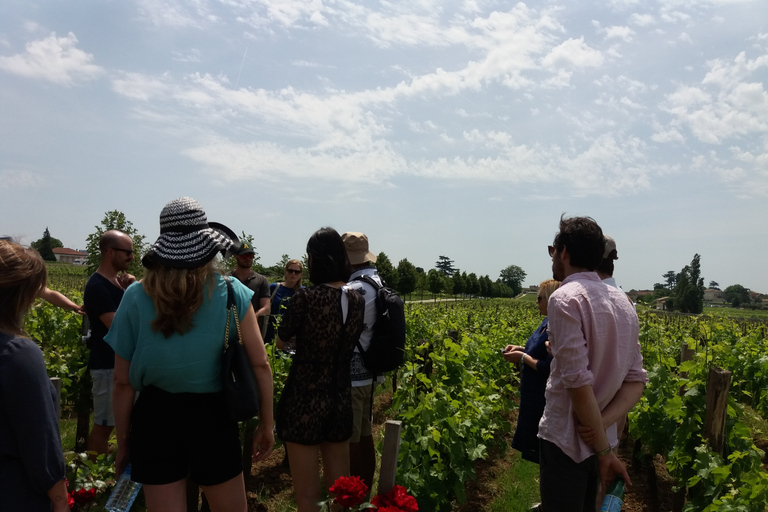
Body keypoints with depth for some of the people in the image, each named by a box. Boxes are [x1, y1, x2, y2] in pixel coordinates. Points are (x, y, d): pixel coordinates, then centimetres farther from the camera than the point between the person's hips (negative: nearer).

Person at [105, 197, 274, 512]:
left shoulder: (136, 297, -6)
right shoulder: (232, 292, -9)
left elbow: (123, 382, -3)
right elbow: (260, 364, -6)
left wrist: (123, 441, 10)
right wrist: (266, 424, 6)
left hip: (156, 418, 1)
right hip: (213, 416, -1)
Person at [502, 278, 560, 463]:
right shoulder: (547, 322, 7)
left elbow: (551, 368, -28)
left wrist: (522, 358, -19)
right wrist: (521, 349, 5)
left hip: (544, 399, -10)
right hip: (533, 395, 10)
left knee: (538, 447, 3)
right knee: (530, 439, 20)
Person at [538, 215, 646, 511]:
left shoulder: (565, 299, -18)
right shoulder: (622, 301, 7)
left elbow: (578, 381, -23)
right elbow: (636, 381, 4)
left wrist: (604, 450, -14)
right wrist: (601, 424, -9)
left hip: (566, 442, -8)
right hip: (601, 441, 8)